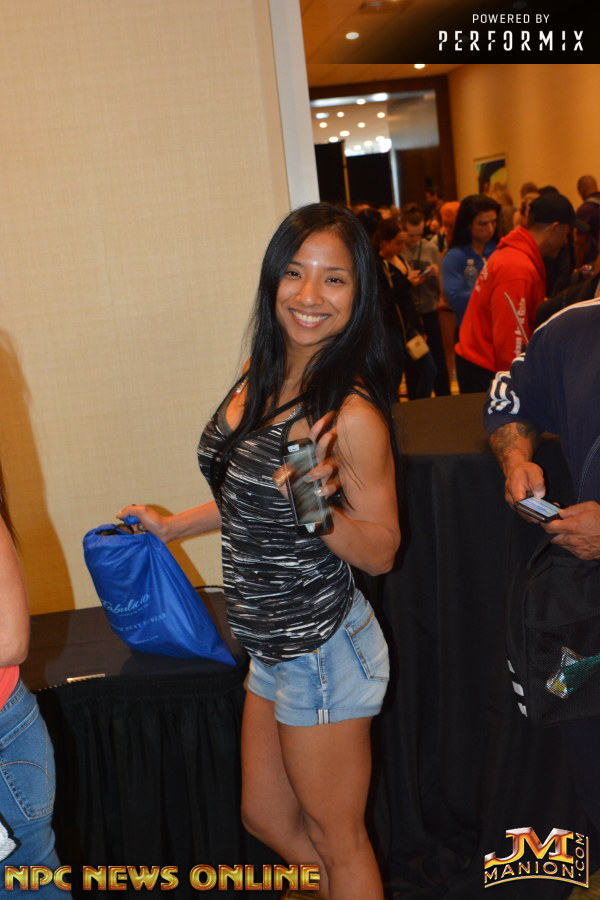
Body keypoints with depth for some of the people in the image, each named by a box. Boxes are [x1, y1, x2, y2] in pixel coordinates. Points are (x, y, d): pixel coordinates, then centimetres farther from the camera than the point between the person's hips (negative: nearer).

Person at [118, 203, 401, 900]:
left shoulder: (351, 411, -22)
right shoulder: (258, 376, 1)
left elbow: (381, 552, -15)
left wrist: (320, 509, -33)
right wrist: (176, 525, 22)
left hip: (322, 652, -8)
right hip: (274, 648, 8)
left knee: (337, 841, 13)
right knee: (267, 822, 24)